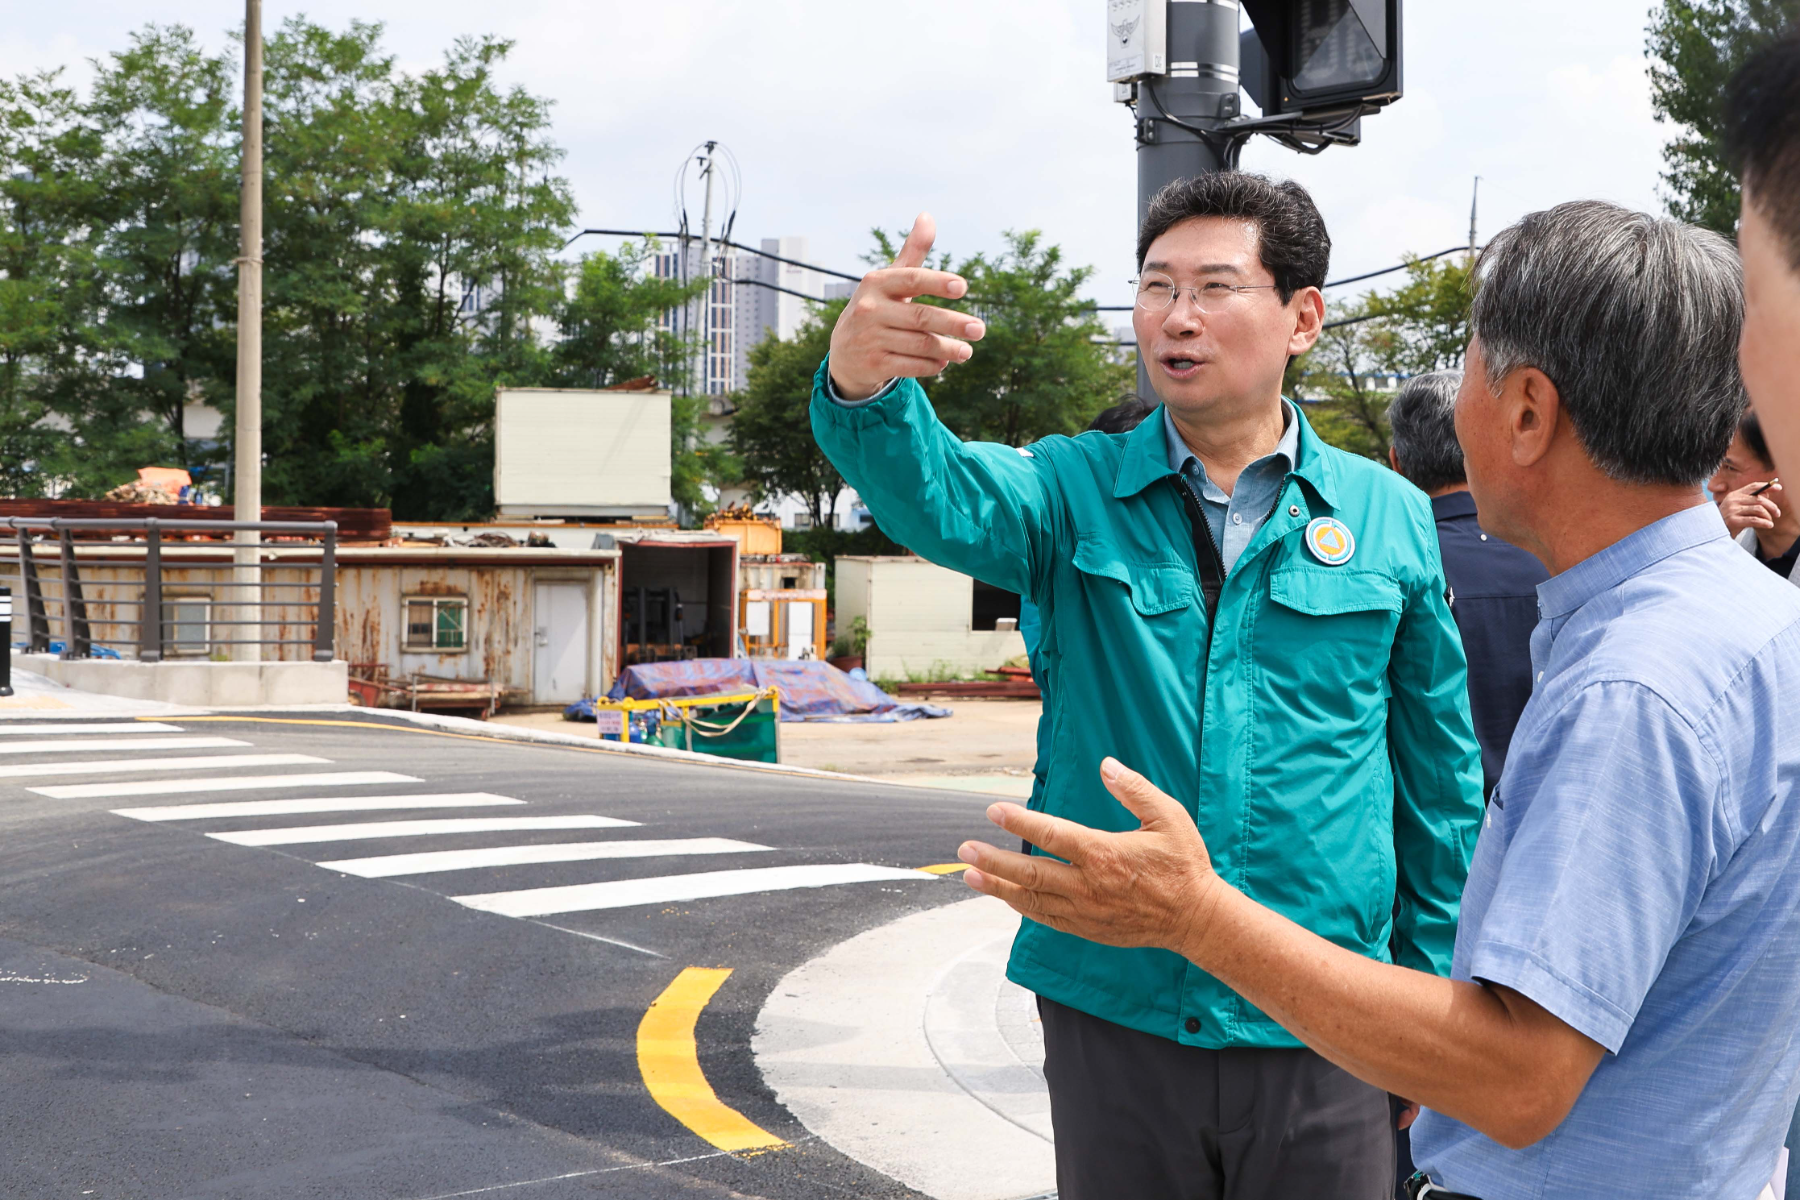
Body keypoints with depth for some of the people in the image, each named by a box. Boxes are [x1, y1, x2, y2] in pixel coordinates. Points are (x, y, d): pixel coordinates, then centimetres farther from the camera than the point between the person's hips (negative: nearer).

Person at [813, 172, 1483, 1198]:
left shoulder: (1392, 519, 2)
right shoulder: (1078, 491, 1)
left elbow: (1440, 776, 7)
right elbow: (943, 498, -22)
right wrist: (864, 390, -44)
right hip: (1112, 1014, 0)